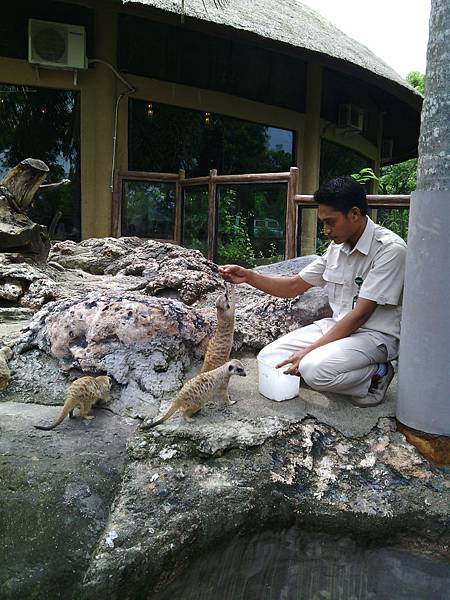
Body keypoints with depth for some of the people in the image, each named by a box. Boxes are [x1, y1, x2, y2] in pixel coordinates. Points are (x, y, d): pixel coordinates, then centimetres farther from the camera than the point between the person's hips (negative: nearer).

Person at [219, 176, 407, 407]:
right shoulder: (338, 246, 5)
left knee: (314, 368, -33)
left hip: (375, 334, -7)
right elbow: (294, 287, 9)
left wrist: (309, 350, -23)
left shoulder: (390, 249, -19)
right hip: (337, 326, 7)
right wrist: (248, 276, -4)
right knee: (268, 358, -5)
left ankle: (375, 376, -5)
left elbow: (360, 315, -22)